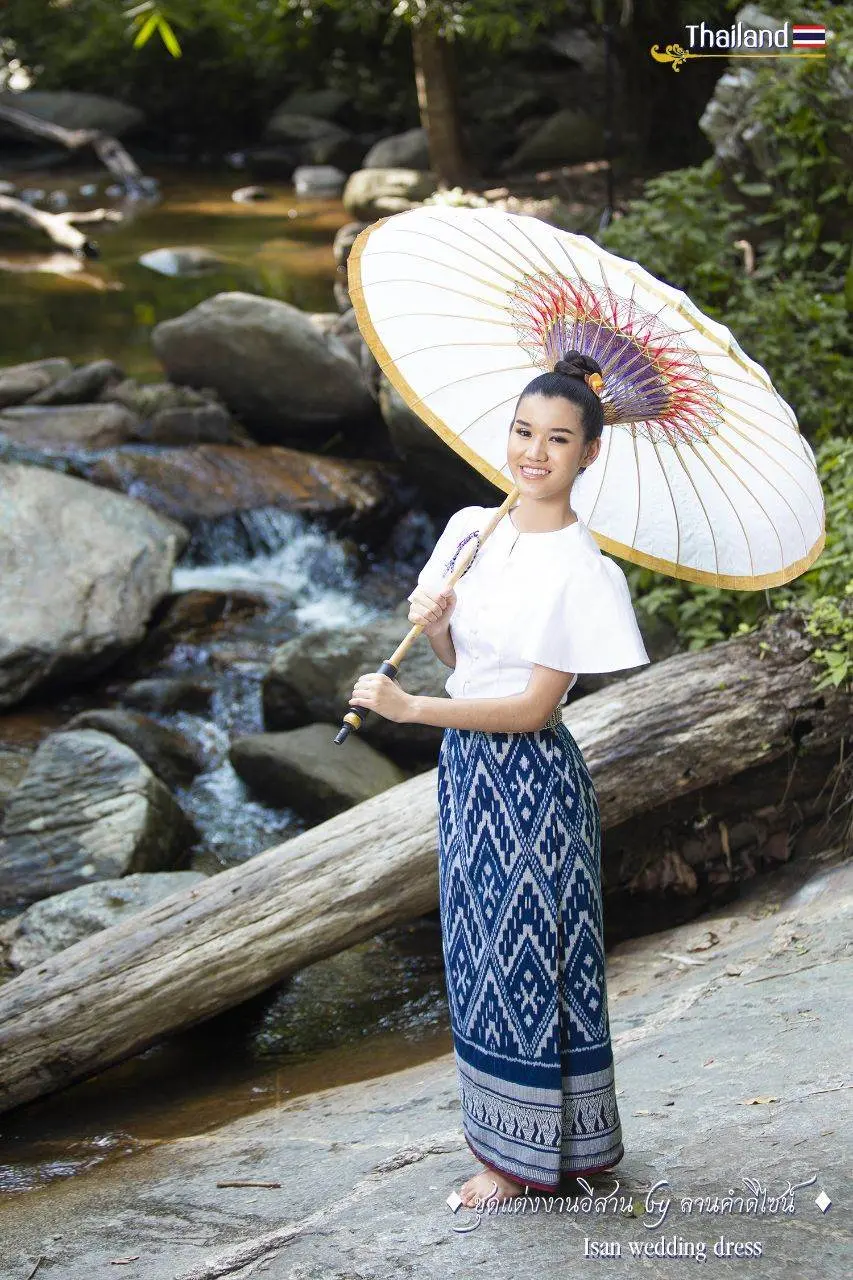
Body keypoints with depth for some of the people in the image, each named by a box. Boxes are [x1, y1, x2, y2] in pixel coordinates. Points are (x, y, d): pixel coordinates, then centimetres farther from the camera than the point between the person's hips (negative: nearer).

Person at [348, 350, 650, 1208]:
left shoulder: (583, 571, -16)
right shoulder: (470, 529, 4)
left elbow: (534, 705, -18)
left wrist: (410, 708, -19)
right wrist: (431, 626, -9)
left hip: (529, 776, -7)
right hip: (466, 761, 7)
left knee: (525, 947, 3)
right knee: (481, 943, 15)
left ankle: (529, 1154, 18)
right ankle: (503, 1119, 32)